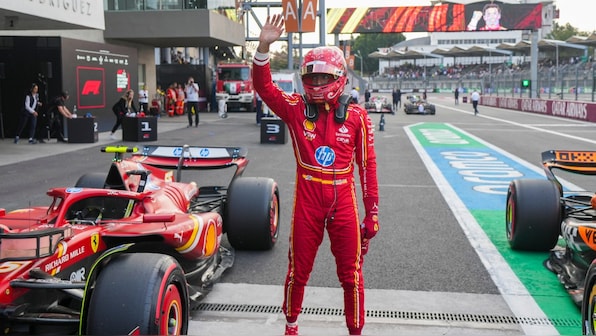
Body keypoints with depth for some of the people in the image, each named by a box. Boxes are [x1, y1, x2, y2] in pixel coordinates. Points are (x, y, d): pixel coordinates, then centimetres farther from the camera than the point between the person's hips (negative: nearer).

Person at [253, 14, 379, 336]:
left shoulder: (356, 116, -3)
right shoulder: (296, 109, -1)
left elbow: (367, 166, -1)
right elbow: (264, 86, -10)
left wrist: (372, 213, 0)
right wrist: (264, 47, -25)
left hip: (344, 203, 0)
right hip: (307, 203, 1)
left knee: (351, 275, 9)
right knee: (298, 271, 14)